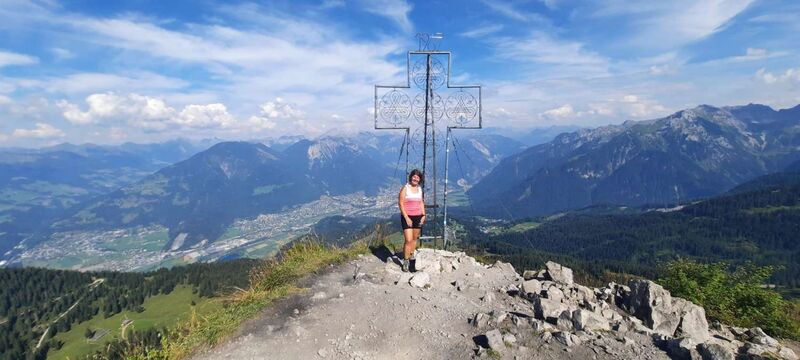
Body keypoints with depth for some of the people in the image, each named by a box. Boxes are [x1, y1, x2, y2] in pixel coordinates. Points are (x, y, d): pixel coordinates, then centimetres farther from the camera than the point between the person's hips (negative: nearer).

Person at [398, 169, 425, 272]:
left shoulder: (420, 189, 11)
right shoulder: (405, 188, -7)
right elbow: (401, 203, -10)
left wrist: (423, 215, 6)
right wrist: (407, 218, -14)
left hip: (418, 217, 6)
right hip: (407, 217, -6)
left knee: (415, 239, 11)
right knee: (408, 240, -11)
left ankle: (411, 257, 25)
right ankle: (405, 262, -1)